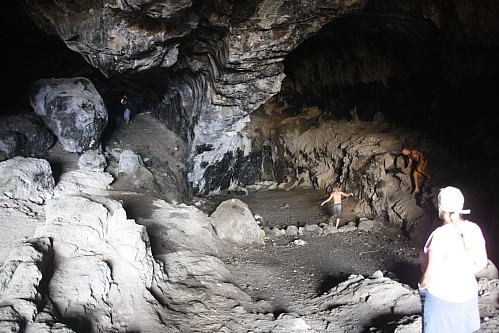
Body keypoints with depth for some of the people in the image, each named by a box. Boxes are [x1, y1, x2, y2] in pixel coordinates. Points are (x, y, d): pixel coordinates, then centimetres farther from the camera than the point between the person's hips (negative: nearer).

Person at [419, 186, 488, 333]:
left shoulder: (441, 234, -26)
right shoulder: (473, 229, -6)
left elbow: (431, 274, -23)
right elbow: (481, 262, 6)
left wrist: (422, 286, -5)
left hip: (441, 298, -6)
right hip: (468, 295, 7)